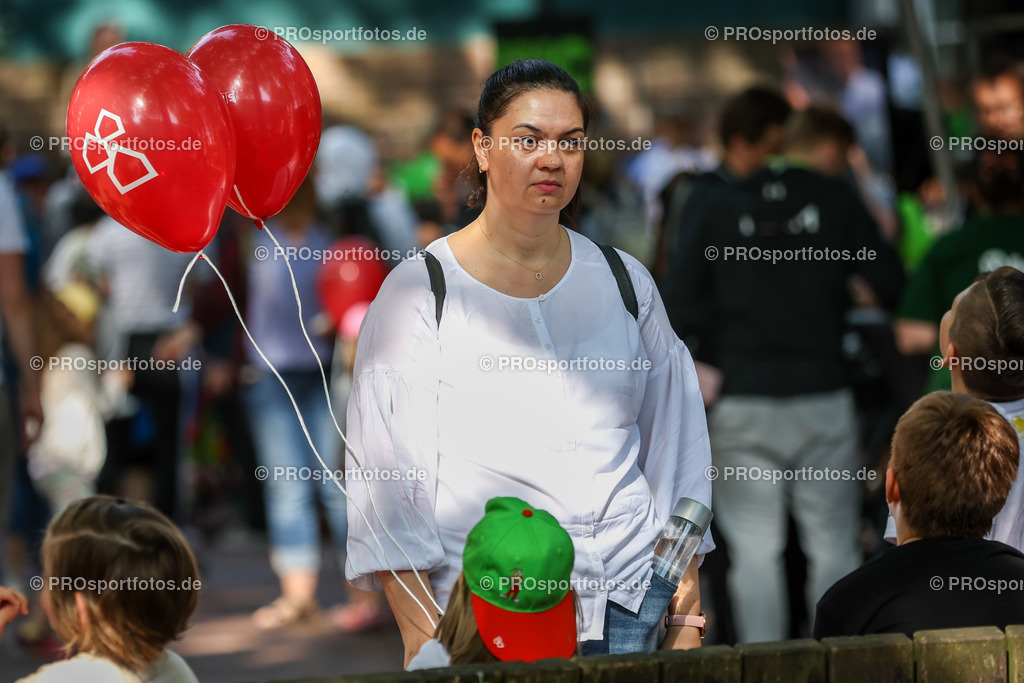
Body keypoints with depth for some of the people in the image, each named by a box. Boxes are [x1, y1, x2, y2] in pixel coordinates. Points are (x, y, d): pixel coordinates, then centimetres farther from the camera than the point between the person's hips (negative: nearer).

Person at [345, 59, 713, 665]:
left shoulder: (624, 284, 11)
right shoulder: (420, 291, 0)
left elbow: (676, 448, 17)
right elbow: (385, 470, -4)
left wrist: (687, 597, 11)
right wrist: (420, 631, -11)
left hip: (630, 600, 3)